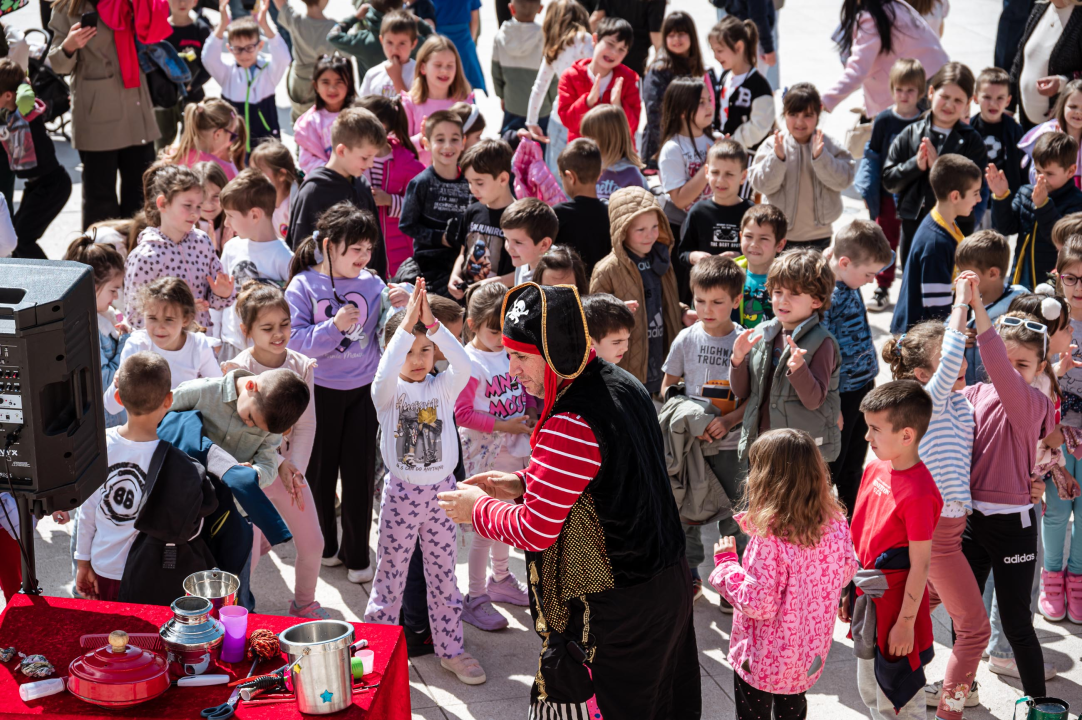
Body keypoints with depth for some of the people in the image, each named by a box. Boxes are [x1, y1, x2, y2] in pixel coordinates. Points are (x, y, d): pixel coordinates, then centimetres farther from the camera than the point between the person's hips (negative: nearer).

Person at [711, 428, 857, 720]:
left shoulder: (769, 537, -31)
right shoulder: (835, 523, -12)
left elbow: (759, 604, -28)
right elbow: (845, 573, 4)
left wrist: (726, 563, -16)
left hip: (762, 661, -6)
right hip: (811, 653, 6)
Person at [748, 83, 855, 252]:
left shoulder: (829, 145, -1)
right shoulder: (772, 145, -3)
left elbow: (843, 180, -13)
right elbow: (762, 184, -11)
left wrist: (820, 156, -26)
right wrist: (777, 157, -26)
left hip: (819, 235, 1)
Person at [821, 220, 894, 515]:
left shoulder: (851, 283, 0)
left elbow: (888, 257, 25)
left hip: (864, 387, 9)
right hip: (841, 394, -9)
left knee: (853, 469, 20)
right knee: (828, 471, 4)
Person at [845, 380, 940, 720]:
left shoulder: (919, 493, -24)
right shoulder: (875, 469, 2)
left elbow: (919, 565, -20)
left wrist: (905, 622, -17)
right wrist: (850, 591, 16)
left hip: (895, 604, -9)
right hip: (867, 598, 9)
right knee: (869, 690, 22)